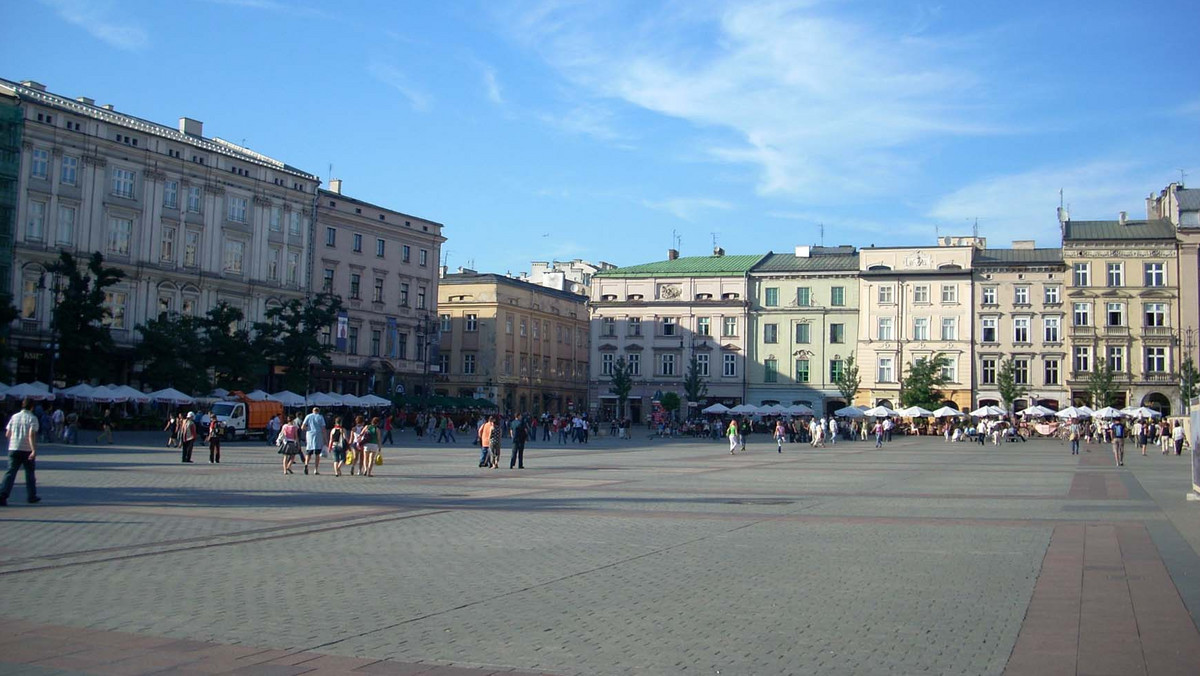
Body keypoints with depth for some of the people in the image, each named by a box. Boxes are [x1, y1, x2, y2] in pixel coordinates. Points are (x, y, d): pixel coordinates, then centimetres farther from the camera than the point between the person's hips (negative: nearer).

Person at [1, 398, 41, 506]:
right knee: (30, 473, 12)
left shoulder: (14, 417, 6)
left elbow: (7, 434, 10)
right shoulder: (32, 418, -7)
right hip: (27, 450, -3)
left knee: (10, 473, 1)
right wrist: (34, 450, -24)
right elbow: (31, 435, -19)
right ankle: (31, 496, 18)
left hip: (13, 449, 3)